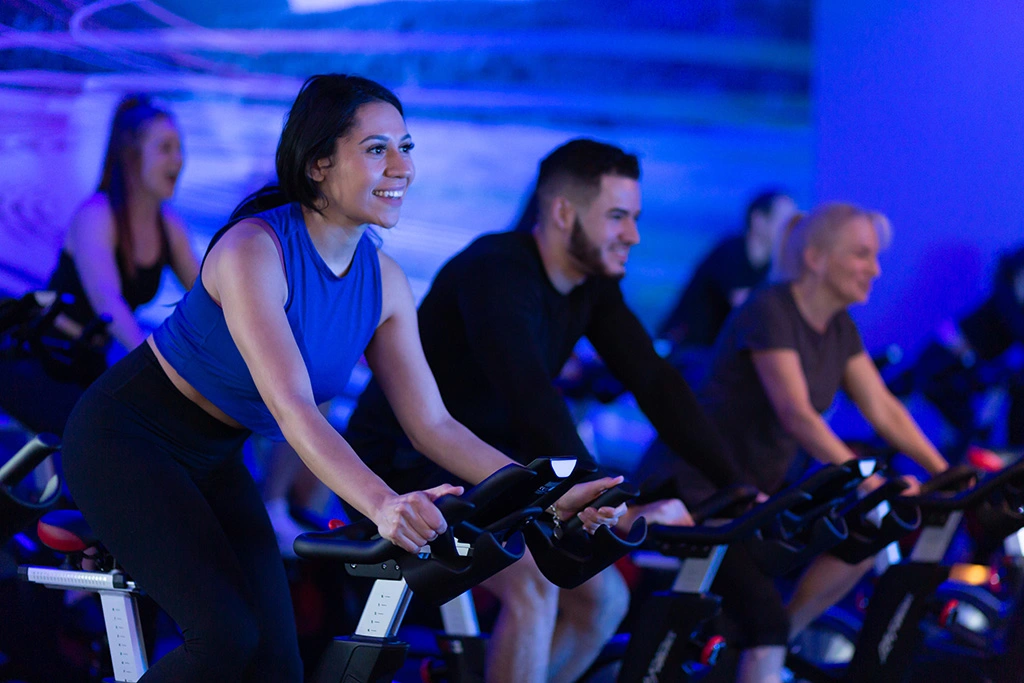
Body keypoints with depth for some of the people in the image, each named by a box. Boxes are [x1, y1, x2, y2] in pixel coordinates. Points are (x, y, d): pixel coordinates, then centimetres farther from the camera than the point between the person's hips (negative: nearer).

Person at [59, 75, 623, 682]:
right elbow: (292, 409, -37)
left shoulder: (383, 280, -5)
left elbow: (433, 423, -7)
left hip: (216, 461, 7)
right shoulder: (253, 251, -27)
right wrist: (383, 505, -52)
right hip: (128, 438, -7)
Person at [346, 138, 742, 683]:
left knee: (602, 599, 2)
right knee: (534, 583, -27)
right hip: (405, 468, -9)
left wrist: (736, 485, -13)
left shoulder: (592, 283, -1)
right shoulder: (496, 273, -26)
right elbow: (534, 402, -38)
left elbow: (654, 382, -4)